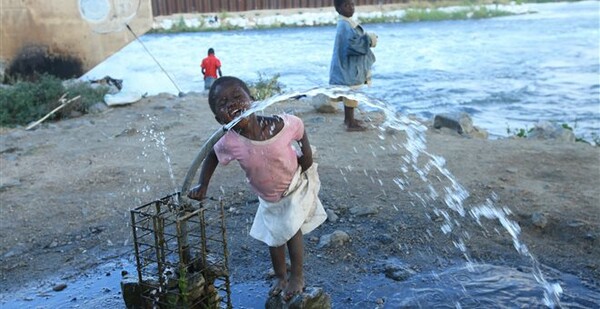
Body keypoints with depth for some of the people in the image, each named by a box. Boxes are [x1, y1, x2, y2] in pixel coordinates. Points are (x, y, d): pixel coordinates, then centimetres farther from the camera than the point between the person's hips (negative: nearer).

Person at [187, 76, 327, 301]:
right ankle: (280, 277, 41)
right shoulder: (229, 143, -31)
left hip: (295, 186, -2)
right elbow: (211, 157, -9)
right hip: (268, 198, 2)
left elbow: (299, 127, -12)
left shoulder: (283, 124, -36)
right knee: (274, 236, 15)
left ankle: (297, 277, 24)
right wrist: (202, 186, -14)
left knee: (291, 229, -1)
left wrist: (306, 153, -14)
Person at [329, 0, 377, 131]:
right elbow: (353, 43, -32)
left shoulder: (348, 23, 12)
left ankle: (348, 118, 31)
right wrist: (369, 39, -20)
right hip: (349, 66, -10)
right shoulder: (344, 26, -21)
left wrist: (367, 38, 0)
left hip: (351, 66, 10)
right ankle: (350, 123, 7)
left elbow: (356, 40, 16)